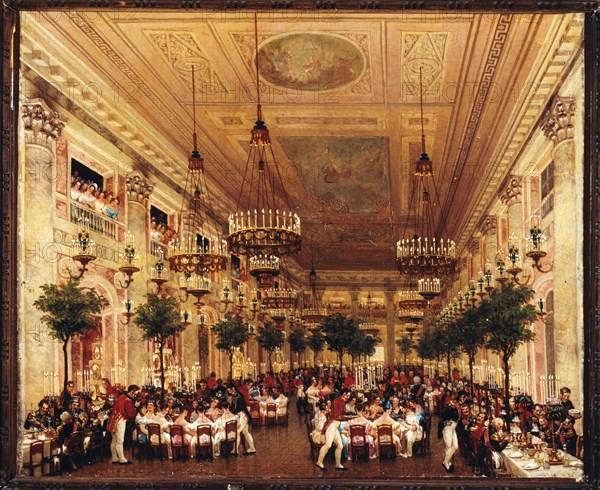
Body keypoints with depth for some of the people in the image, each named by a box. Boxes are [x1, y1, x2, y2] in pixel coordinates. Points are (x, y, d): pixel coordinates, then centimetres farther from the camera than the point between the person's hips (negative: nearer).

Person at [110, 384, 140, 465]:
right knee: (120, 441, -5)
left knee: (114, 440, 12)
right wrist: (135, 407, -2)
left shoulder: (122, 397, 14)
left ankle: (114, 459, 19)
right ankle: (122, 460, -1)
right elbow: (131, 414, -14)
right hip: (120, 421, -10)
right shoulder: (128, 400, -15)